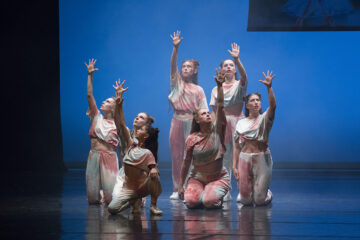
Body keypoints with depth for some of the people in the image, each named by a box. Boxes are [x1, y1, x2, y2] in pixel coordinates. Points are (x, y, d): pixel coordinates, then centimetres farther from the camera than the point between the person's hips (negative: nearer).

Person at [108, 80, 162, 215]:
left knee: (154, 175, -37)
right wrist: (118, 102, -4)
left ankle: (153, 205, -12)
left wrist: (153, 171, -42)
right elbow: (121, 125, 0)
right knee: (112, 209, -20)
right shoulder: (131, 145, 2)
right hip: (128, 187, 4)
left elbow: (154, 169, -15)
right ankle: (135, 201, 13)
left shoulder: (147, 153, -10)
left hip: (143, 187, -4)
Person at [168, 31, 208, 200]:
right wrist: (176, 47, -20)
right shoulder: (176, 82, 9)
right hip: (177, 121, 2)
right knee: (176, 156, 2)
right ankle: (177, 189, 8)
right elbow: (173, 64, -6)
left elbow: (203, 112, 4)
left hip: (192, 122, -2)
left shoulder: (198, 90, 7)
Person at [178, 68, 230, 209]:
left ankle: (217, 197, 9)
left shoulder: (217, 130, -4)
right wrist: (181, 185, 3)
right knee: (190, 201, -24)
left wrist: (219, 86, -25)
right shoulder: (192, 139, -4)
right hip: (197, 178, 1)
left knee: (209, 202, -27)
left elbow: (220, 107, -16)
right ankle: (201, 193, 10)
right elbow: (186, 163, 2)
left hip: (218, 177, -1)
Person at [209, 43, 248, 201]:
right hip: (222, 123, 3)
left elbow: (244, 75, -18)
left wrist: (237, 59, -33)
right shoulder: (216, 89, 14)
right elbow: (214, 111, 12)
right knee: (224, 157, 0)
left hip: (237, 121, -3)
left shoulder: (240, 85, 5)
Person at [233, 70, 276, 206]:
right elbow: (237, 146, 8)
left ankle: (267, 194, 31)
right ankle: (244, 194, 37)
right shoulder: (241, 123, 8)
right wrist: (234, 166, 0)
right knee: (245, 201, 2)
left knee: (259, 200, -3)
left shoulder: (264, 119, 1)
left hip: (262, 159, -2)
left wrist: (269, 87, -32)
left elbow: (273, 106, -20)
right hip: (244, 159, 2)